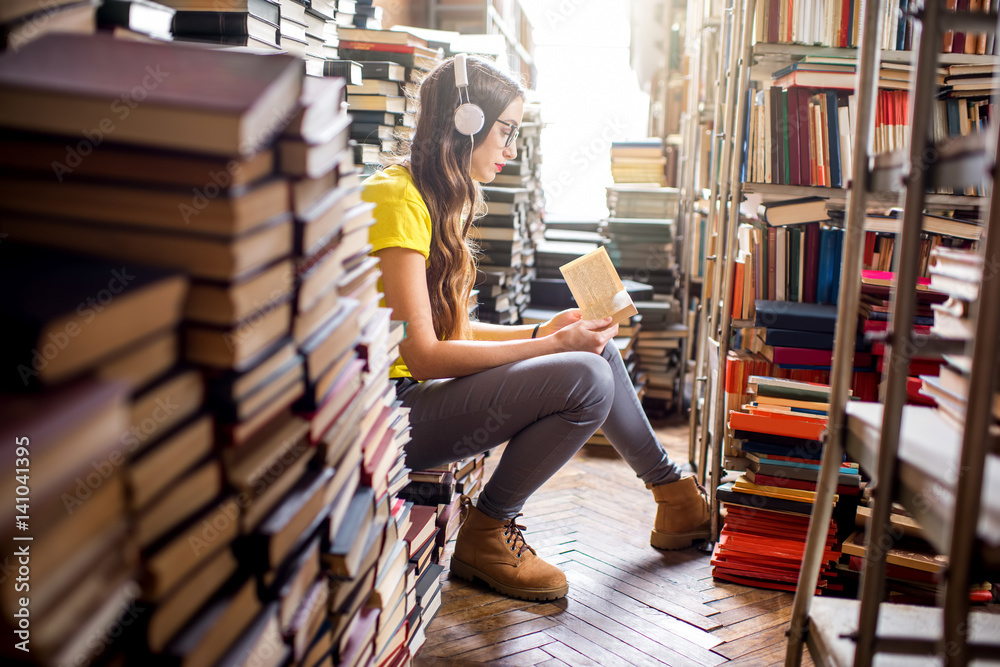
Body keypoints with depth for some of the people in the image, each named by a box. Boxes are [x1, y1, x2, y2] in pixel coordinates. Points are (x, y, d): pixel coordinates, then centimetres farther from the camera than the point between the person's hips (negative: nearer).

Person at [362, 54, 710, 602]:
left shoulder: (439, 200, 14)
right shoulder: (395, 199, -18)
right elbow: (424, 355, -22)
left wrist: (541, 332, 4)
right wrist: (555, 346, -18)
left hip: (417, 390, 10)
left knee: (595, 348, 7)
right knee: (587, 378, -21)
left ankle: (673, 491, 23)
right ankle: (484, 534, -4)